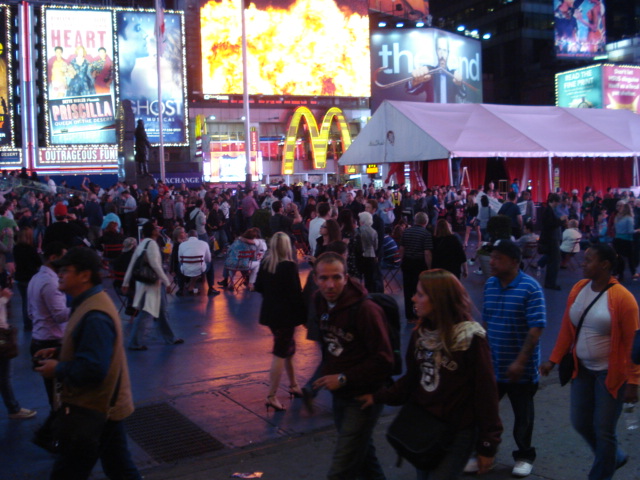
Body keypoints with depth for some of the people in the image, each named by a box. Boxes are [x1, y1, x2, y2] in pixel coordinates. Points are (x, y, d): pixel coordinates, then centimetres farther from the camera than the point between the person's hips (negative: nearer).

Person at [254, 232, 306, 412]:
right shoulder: (289, 266, -17)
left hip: (270, 312, 7)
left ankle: (293, 385, 34)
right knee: (280, 353, -1)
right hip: (285, 314, -7)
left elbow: (258, 287, 8)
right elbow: (296, 293, -18)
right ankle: (271, 396, -1)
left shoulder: (265, 264, 1)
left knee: (288, 347, 22)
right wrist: (303, 314, -9)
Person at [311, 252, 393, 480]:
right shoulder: (321, 302, -2)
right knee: (363, 455, 25)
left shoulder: (365, 309, -24)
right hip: (339, 394, 8)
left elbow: (383, 361, -23)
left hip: (362, 399, -8)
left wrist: (343, 378, -22)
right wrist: (327, 373, 9)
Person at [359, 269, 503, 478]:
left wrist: (487, 446, -11)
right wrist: (379, 397, 4)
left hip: (457, 433, -6)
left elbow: (485, 393, -14)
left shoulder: (471, 339, -18)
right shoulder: (420, 333, 0)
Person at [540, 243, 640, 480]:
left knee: (603, 430, 4)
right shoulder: (578, 289, -2)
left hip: (610, 374, -6)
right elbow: (566, 328, 5)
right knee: (580, 423, 14)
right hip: (583, 369, 6)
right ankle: (614, 457, 41)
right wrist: (553, 359, 3)